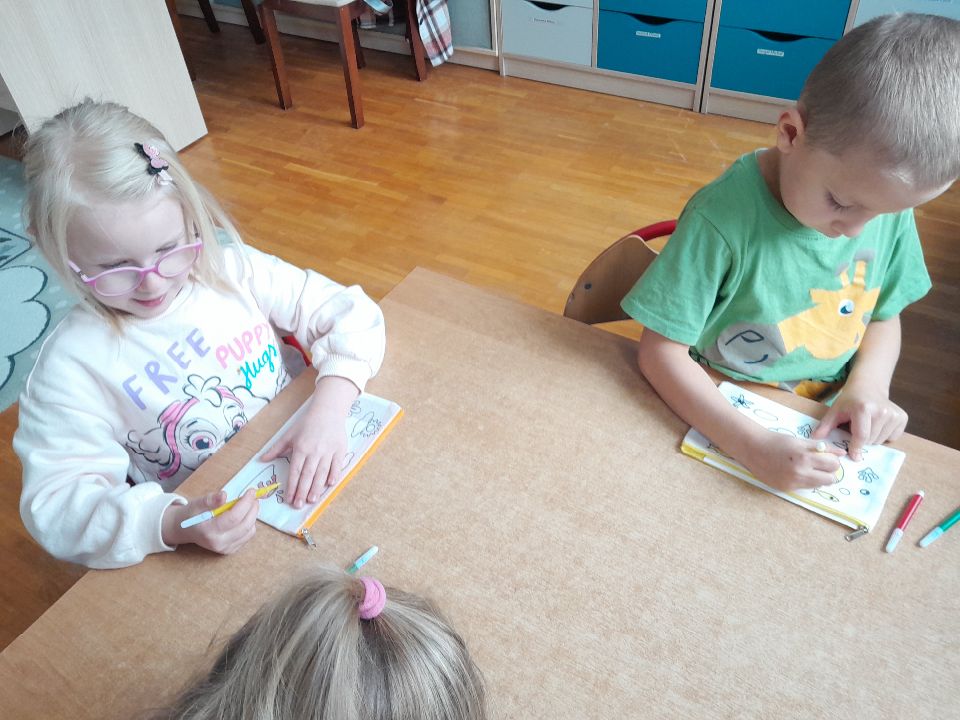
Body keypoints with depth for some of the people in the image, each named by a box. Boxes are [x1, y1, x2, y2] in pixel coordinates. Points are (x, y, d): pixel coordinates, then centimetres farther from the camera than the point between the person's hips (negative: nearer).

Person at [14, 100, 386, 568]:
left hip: (303, 478, 3)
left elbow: (350, 314, -7)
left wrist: (329, 406, -25)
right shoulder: (74, 364, -13)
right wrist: (174, 525, -34)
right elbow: (56, 502, -16)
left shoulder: (231, 267, -6)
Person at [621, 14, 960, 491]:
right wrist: (752, 446, -29)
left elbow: (884, 316, 8)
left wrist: (868, 383, -11)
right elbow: (660, 350, -21)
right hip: (718, 425, -4)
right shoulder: (722, 219, -25)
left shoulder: (888, 204, -7)